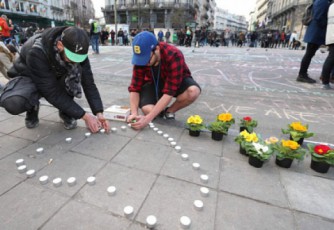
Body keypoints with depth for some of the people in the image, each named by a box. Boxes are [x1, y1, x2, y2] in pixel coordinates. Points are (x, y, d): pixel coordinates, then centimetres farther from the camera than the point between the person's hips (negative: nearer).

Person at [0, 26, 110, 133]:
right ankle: (32, 108, 2)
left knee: (76, 71, -32)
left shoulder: (76, 50, -25)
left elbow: (88, 82, -23)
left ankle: (65, 112, -10)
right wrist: (84, 116, -38)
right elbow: (52, 93, -37)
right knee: (12, 103, -36)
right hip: (30, 77, -3)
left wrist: (99, 112, -34)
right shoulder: (37, 52, -37)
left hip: (56, 77, 3)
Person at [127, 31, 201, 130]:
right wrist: (134, 113, -34)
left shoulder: (174, 56, -36)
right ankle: (160, 108, 8)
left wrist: (148, 118, -43)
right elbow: (135, 88, -18)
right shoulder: (141, 58, -22)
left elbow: (169, 92, -40)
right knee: (148, 110, -29)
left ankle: (169, 111, -9)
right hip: (153, 82, 2)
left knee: (193, 91, -37)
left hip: (176, 81, -1)